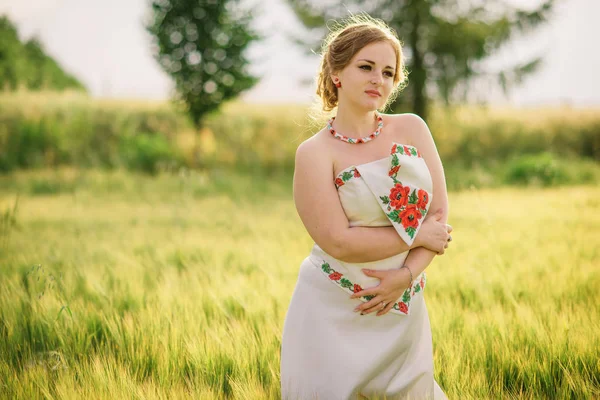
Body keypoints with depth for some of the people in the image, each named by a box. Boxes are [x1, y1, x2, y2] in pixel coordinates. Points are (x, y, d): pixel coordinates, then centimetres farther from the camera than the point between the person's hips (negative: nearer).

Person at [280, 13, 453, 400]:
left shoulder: (412, 129, 3)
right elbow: (338, 242, -16)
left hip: (402, 309, 3)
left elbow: (440, 216, -1)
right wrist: (418, 236, -11)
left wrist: (407, 274, -14)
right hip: (334, 315, -3)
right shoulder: (315, 153, -7)